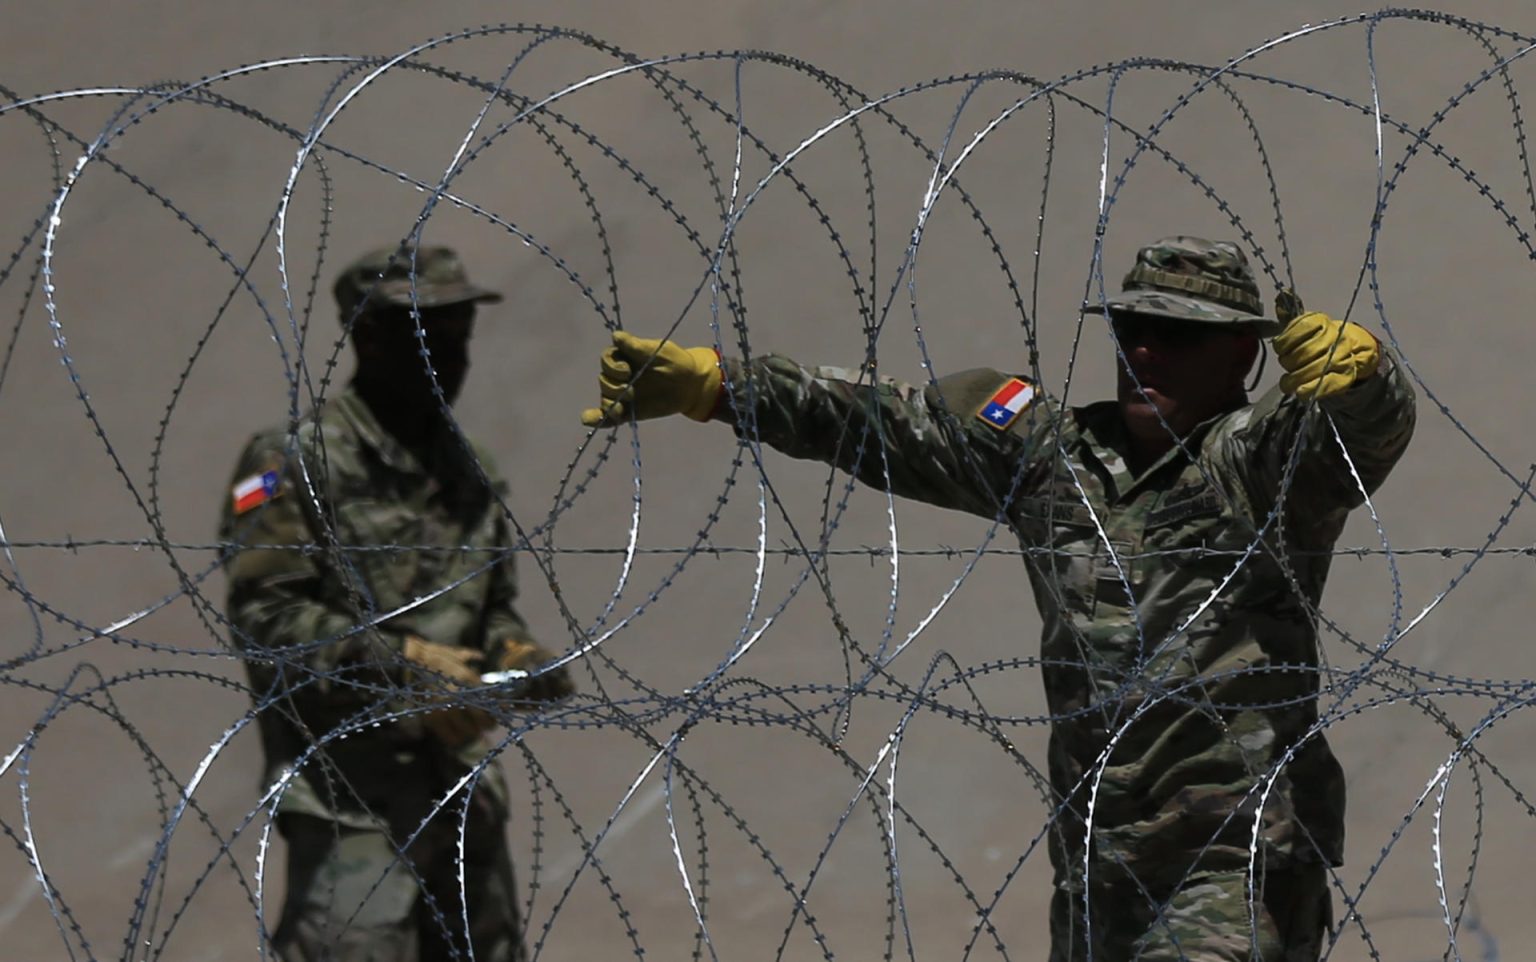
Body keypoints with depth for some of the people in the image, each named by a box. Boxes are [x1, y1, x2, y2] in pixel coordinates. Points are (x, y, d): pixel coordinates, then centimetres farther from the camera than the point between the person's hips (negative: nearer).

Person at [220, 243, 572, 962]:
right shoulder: (295, 462, -5)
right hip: (350, 793, -7)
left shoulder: (469, 473, 17)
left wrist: (513, 654, 2)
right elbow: (263, 616, -12)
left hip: (463, 795, 7)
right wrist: (398, 661, -19)